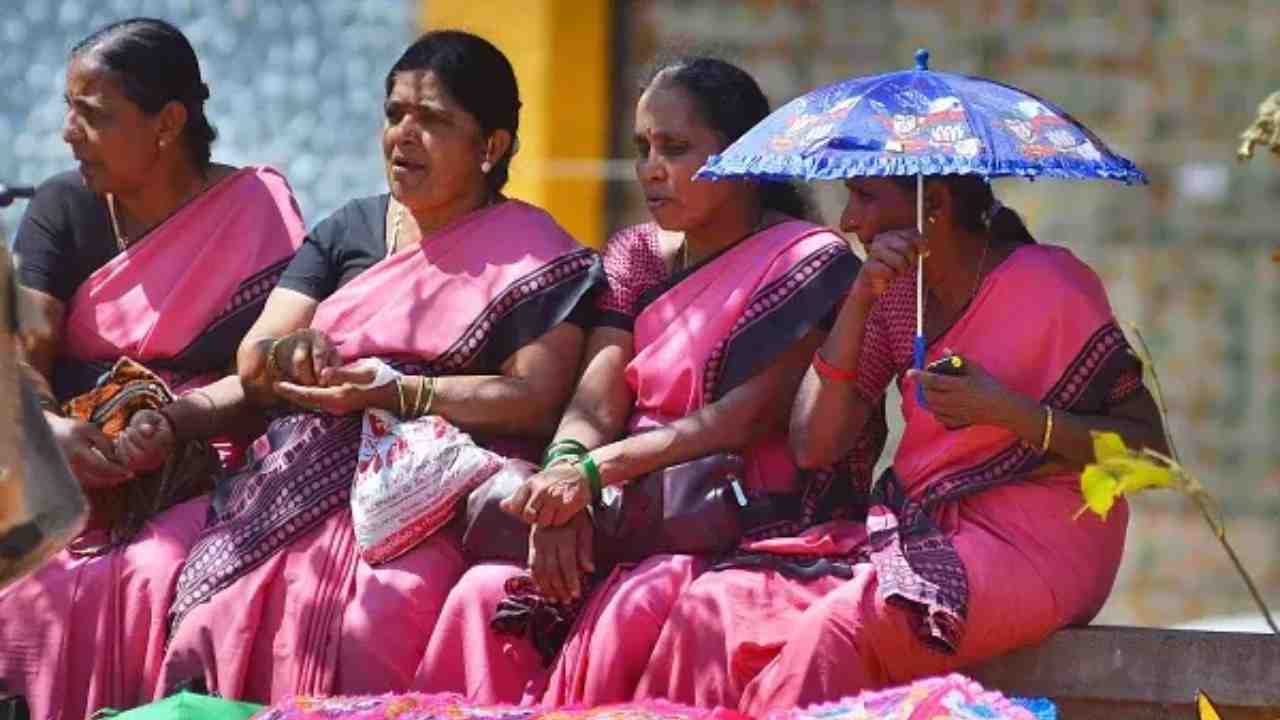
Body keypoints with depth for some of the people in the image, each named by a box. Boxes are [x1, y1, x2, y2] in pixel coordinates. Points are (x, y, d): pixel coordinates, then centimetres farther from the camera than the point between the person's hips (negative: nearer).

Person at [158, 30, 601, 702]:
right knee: (219, 610, -26)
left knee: (376, 616, -34)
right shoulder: (350, 230, 20)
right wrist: (290, 356, -13)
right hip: (299, 483, 4)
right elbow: (252, 363, 12)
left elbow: (535, 398, -7)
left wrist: (389, 391, -15)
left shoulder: (532, 255, 5)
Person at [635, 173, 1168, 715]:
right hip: (913, 532, 6)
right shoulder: (897, 292, 11)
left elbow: (1148, 449, -9)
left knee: (839, 627, -33)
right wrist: (859, 301, -6)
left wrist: (1006, 411, -20)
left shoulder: (1048, 288, -7)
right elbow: (813, 446, 2)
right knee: (714, 605, -16)